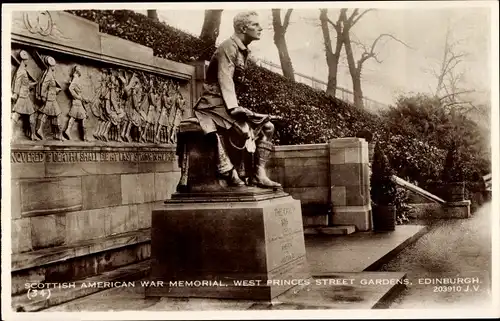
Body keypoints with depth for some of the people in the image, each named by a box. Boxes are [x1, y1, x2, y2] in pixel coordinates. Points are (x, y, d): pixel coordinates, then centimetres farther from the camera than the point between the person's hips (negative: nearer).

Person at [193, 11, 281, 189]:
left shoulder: (243, 51, 16)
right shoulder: (228, 48, -11)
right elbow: (225, 80, -20)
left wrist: (236, 106, 4)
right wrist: (234, 107, -29)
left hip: (227, 104, 9)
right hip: (214, 103, -9)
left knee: (267, 126, 1)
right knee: (250, 126, -30)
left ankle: (259, 173, -5)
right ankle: (229, 174, -20)